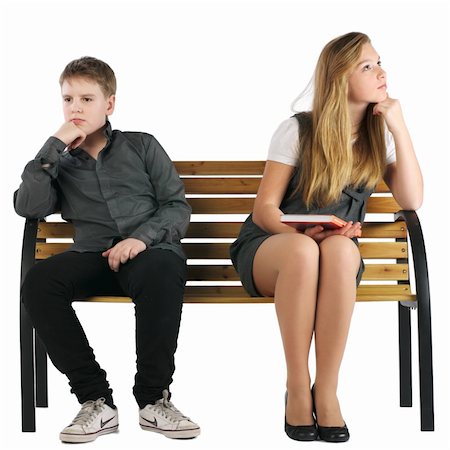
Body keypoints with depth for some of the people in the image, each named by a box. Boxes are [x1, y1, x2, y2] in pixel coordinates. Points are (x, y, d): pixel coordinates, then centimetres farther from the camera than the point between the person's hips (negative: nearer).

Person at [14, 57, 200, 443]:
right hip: (93, 256, 2)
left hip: (150, 251, -2)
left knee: (160, 274, -38)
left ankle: (153, 398, -21)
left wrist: (142, 237, -12)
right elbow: (27, 207, 3)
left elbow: (178, 207, 8)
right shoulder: (60, 163, 22)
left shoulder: (142, 146, 16)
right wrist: (55, 146, 1)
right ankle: (95, 399, -20)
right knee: (38, 282, -29)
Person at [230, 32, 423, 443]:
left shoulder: (380, 137, 7)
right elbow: (264, 210, -6)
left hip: (338, 252, 2)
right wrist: (298, 232, -27)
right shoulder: (297, 130, -3)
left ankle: (327, 391, -32)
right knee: (304, 249, -40)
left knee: (340, 248, -37)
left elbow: (412, 201, -5)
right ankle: (297, 390, -31)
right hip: (270, 245, -2)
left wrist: (400, 129, -9)